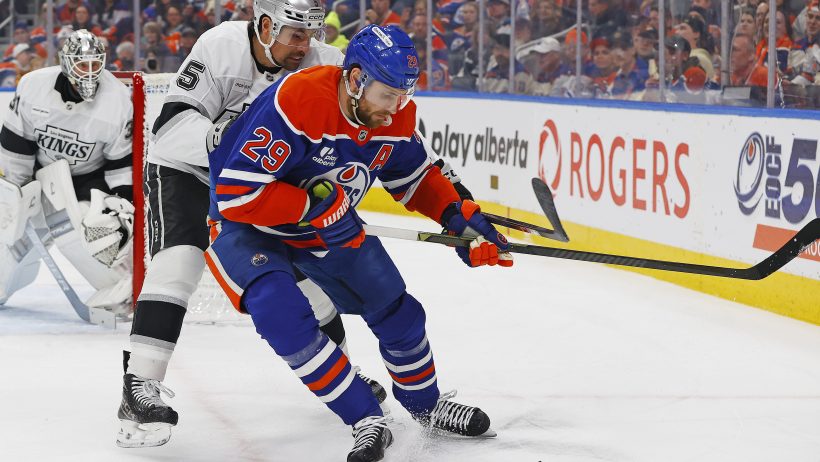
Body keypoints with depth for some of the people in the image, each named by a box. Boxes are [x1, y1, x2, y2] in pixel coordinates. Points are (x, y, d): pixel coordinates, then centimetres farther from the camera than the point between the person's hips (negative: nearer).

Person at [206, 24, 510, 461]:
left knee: (393, 306, 4)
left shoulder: (396, 116, -14)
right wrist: (315, 206, -33)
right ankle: (365, 420, -19)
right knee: (282, 311, -29)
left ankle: (425, 403, 31)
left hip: (330, 223, 6)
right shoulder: (296, 102, -37)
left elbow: (417, 177, 6)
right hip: (246, 225, -6)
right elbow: (236, 193, -36)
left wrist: (459, 216, -9)